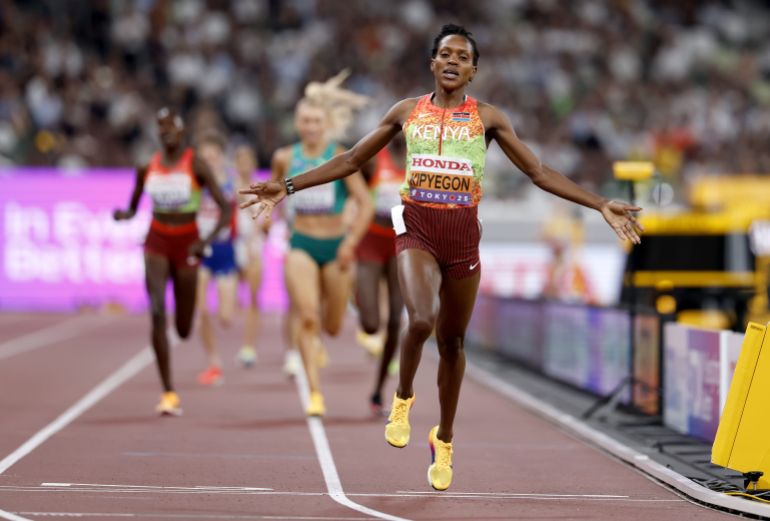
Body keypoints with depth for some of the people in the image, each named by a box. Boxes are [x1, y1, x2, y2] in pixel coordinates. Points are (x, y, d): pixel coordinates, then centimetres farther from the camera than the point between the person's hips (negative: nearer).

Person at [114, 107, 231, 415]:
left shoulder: (196, 166, -8)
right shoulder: (147, 167, 2)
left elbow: (225, 209, -11)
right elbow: (133, 208, 12)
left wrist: (207, 240, -25)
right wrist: (123, 215, -12)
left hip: (186, 244, -1)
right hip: (157, 243, 1)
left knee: (183, 330, 5)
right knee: (157, 313, -19)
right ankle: (168, 393, -17)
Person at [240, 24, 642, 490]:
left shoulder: (487, 117, 5)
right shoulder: (407, 112, 7)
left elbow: (538, 171, 5)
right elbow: (351, 161, 12)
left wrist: (600, 205, -3)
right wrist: (288, 188, 6)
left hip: (463, 232, 1)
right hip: (417, 227, -1)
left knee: (453, 340, 9)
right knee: (421, 320, -26)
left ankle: (444, 441, 28)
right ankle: (403, 398, 4)